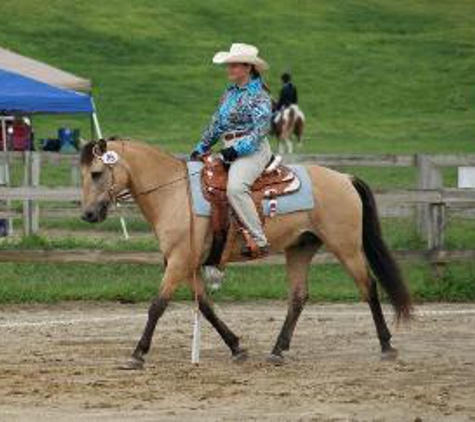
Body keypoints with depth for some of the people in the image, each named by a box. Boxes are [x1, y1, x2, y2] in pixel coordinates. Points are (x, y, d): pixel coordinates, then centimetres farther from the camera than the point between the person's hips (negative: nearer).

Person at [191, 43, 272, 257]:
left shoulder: (258, 95, -8)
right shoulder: (230, 92, 18)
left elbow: (260, 129, -15)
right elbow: (216, 124, 24)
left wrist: (236, 150, -21)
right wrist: (201, 148, 19)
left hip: (253, 150, -10)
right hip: (230, 149, 10)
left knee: (235, 187, -33)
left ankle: (260, 241, -31)